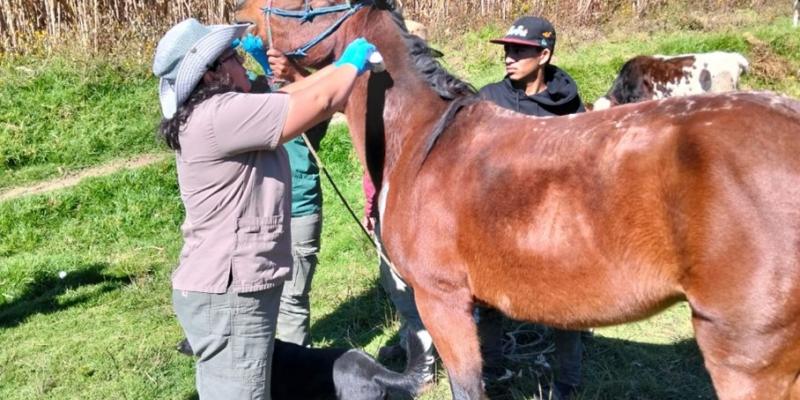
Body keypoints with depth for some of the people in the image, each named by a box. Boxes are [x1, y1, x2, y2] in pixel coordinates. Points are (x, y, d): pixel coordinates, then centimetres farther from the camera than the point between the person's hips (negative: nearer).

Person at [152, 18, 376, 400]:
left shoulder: (212, 113, 10)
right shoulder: (219, 116, -22)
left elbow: (290, 98, 20)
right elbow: (319, 102, -17)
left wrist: (340, 64, 19)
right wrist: (353, 64, 0)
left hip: (229, 291, 11)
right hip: (229, 299, -11)